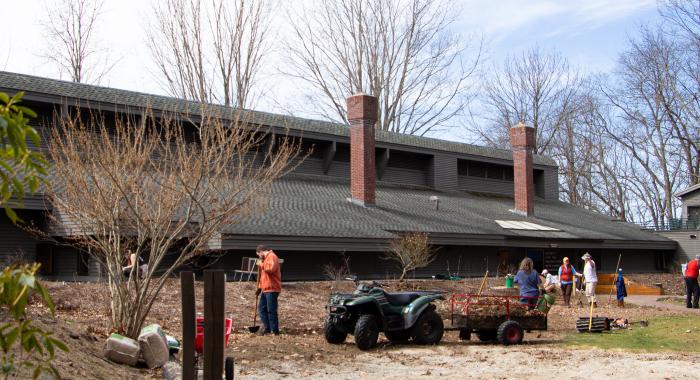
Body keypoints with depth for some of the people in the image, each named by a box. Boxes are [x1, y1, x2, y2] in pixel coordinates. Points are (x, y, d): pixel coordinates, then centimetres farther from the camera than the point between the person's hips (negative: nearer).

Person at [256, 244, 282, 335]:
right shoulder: (266, 258, 22)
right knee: (261, 308, 12)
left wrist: (261, 265, -15)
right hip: (266, 289, 10)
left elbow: (271, 269, -28)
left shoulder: (272, 256, -10)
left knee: (271, 310, -8)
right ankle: (267, 328, 19)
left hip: (272, 289, -10)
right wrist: (259, 287, 21)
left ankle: (275, 331, -3)